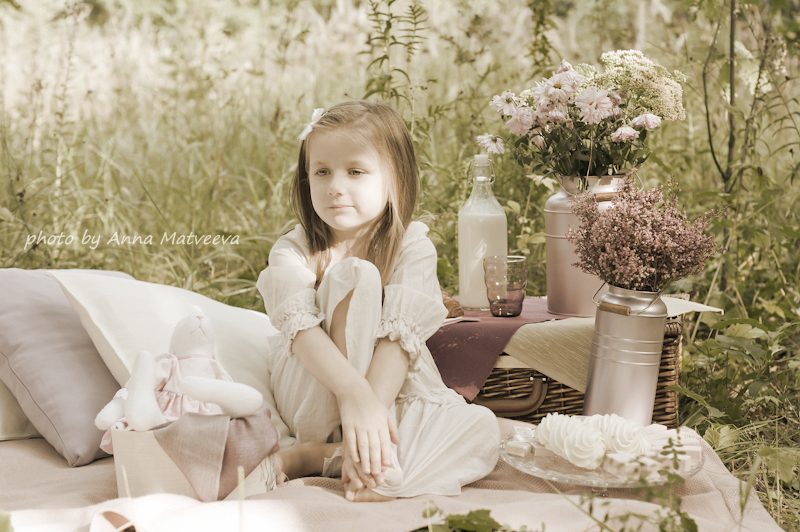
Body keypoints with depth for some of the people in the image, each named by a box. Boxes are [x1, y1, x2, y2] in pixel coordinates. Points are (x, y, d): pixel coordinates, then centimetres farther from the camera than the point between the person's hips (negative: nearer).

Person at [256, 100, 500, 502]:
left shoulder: (413, 247, -9)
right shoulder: (292, 253, -9)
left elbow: (400, 335, -22)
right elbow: (302, 330, -26)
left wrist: (374, 406, -37)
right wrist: (354, 392, -43)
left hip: (393, 390, 3)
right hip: (312, 400, -2)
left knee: (481, 429, -26)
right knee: (357, 276, -26)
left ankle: (319, 457, -26)